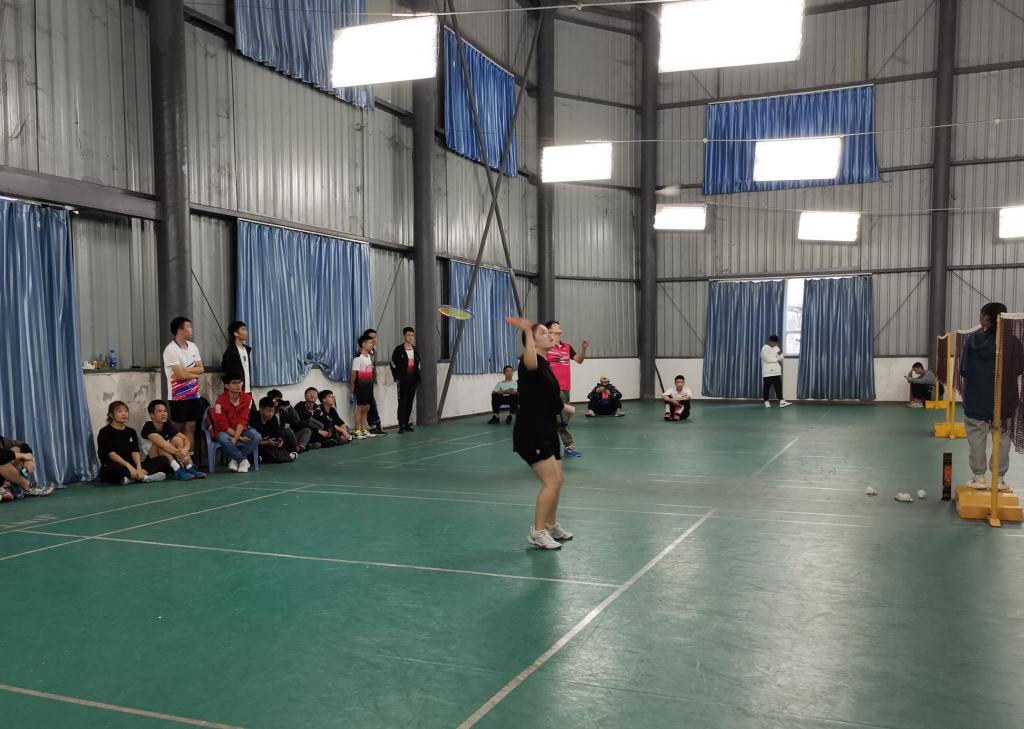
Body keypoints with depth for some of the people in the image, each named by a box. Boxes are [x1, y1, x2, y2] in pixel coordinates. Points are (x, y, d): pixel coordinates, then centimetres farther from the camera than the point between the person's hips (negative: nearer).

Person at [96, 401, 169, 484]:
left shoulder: (131, 432, 15)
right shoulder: (105, 432, -1)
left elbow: (135, 452, 1)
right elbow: (111, 453, -15)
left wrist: (139, 467, -20)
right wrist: (128, 465, -30)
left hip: (131, 467, 6)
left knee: (163, 460, -11)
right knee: (115, 468, -44)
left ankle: (131, 478, -31)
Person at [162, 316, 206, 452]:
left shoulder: (193, 346, 9)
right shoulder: (171, 350, -13)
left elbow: (201, 369, 3)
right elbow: (180, 374, -18)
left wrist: (186, 370, -12)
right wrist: (195, 374, -2)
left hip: (194, 394, 6)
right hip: (178, 396, -6)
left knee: (191, 426, 7)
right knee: (177, 429, 0)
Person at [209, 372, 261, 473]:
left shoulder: (247, 398, -11)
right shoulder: (220, 401, -19)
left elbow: (242, 420, -15)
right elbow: (223, 425, -18)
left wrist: (236, 438, -28)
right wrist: (240, 438, -22)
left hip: (241, 430, 3)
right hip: (225, 431, -3)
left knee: (256, 436, -27)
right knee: (223, 439, -37)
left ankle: (235, 459, -10)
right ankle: (243, 460, -15)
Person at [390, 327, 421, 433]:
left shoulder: (415, 350, 12)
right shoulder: (399, 350, -5)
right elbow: (393, 364, -4)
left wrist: (418, 378, 12)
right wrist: (396, 377, -9)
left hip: (413, 380, 5)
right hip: (403, 381, -5)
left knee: (410, 402, 8)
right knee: (402, 403, -6)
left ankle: (406, 423, 15)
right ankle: (401, 425, -4)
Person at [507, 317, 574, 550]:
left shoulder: (546, 365, 13)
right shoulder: (529, 362, -14)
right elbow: (530, 363, -43)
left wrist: (564, 407, 39)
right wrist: (527, 331, -43)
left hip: (547, 431, 9)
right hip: (530, 433, -9)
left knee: (557, 481, 15)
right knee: (551, 481, -13)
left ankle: (551, 526, 33)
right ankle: (537, 533, -2)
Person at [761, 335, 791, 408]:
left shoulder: (776, 348, 13)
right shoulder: (764, 348, -9)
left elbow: (781, 358, 9)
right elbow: (768, 359, -21)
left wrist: (780, 354, -14)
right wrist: (777, 358, -6)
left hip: (776, 372, 6)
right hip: (767, 372, -6)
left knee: (778, 387, 0)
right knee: (767, 387, 1)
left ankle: (781, 402, -4)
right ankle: (766, 402, 9)